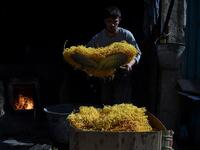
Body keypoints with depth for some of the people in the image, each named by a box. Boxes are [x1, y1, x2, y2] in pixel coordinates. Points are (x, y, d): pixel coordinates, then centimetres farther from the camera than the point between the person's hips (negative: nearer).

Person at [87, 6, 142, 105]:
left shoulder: (126, 35, -10)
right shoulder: (97, 38, -6)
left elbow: (137, 53, -5)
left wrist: (130, 64, -25)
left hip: (123, 75, -3)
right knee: (105, 105, 12)